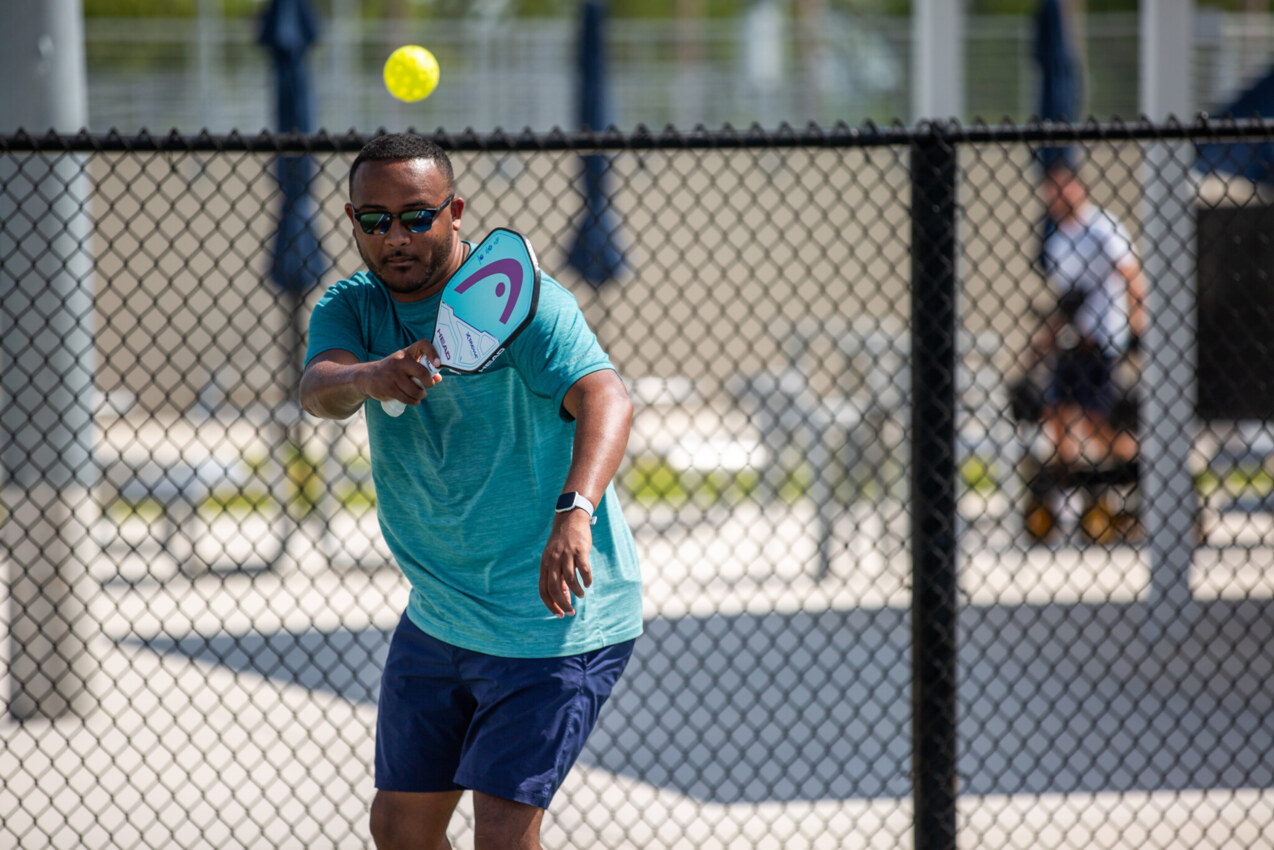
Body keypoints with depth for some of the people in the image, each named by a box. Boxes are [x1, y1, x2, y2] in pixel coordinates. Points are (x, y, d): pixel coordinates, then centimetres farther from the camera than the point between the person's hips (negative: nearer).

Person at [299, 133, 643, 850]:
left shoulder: (521, 301, -19)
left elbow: (604, 397, -35)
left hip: (554, 619, -7)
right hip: (437, 621, 7)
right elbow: (318, 390, -20)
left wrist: (575, 510, -54)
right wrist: (370, 377, -45)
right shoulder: (352, 307, 0)